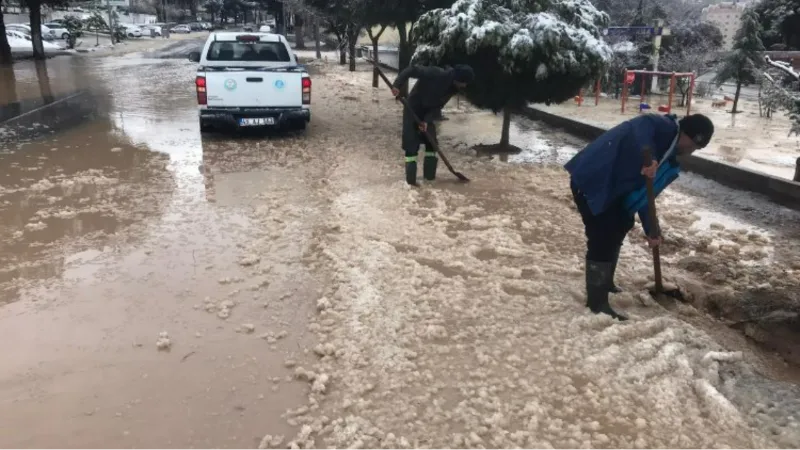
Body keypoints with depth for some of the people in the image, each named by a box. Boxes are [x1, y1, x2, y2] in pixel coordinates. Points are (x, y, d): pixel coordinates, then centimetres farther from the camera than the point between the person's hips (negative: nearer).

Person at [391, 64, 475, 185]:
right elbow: (412, 70, -29)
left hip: (428, 112, 7)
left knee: (432, 142, 7)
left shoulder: (453, 88, -6)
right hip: (413, 108, -7)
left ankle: (430, 174, 18)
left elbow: (438, 106, -6)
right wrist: (397, 85, -39)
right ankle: (411, 178, -5)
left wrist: (427, 120, -19)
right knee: (411, 143, -9)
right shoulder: (435, 74, -28)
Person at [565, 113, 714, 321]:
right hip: (590, 180, -11)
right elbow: (639, 130, -31)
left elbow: (642, 194, 19)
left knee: (619, 227, 24)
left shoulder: (669, 161, 18)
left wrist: (650, 231, 17)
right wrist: (646, 160, -46)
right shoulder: (662, 126, -8)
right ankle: (596, 302, -1)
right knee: (603, 238, -10)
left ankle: (605, 283, 40)